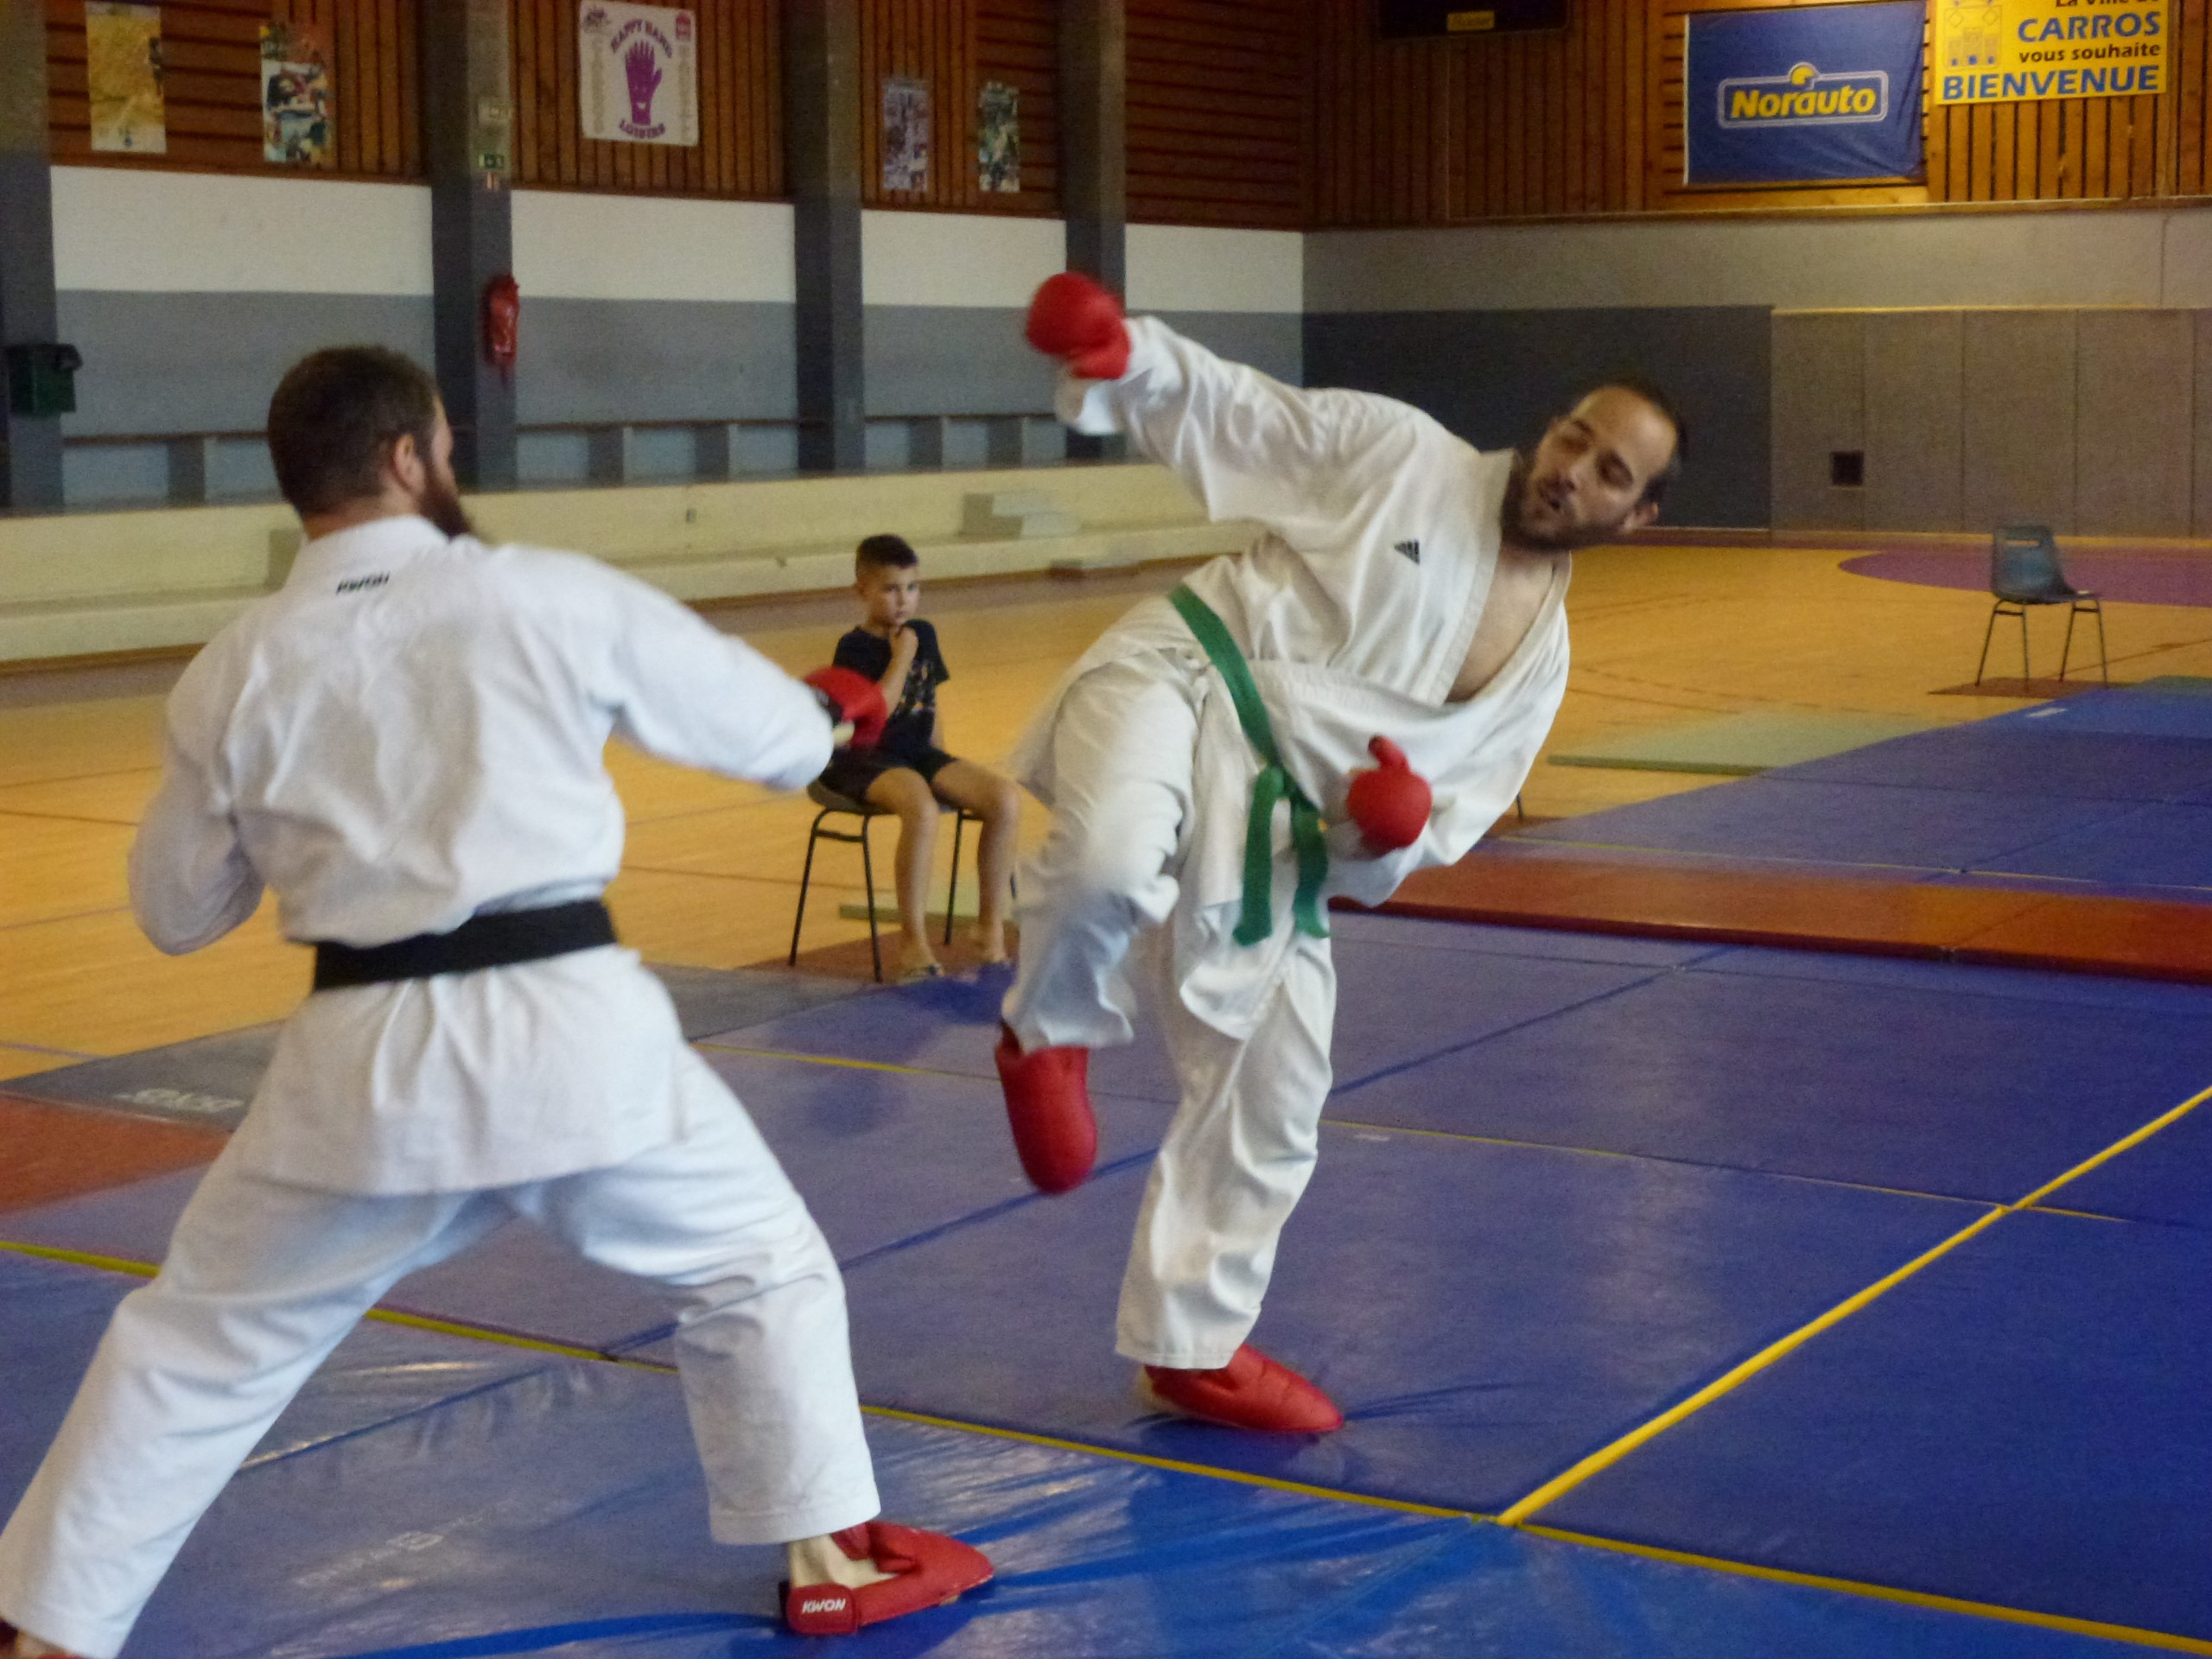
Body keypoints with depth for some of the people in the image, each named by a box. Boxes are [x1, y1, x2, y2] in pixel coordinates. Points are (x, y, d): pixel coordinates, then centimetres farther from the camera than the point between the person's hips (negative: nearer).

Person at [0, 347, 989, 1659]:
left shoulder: (236, 671, 4)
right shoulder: (553, 596, -2)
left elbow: (178, 911, 16)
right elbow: (779, 731, 11)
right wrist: (816, 724, 34)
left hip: (369, 1057, 2)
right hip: (572, 1030, -1)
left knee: (198, 1344, 18)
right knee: (760, 1268, 22)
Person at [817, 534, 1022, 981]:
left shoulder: (923, 635, 12)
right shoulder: (855, 648, -6)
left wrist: (942, 765, 12)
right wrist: (901, 656, -14)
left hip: (919, 753, 6)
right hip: (867, 760, -6)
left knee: (1006, 798, -17)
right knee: (921, 809, -38)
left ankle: (991, 926, -4)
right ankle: (913, 941, -25)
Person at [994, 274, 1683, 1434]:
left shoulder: (1539, 661, 12)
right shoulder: (1400, 453, 1)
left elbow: (1428, 839, 15)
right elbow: (1229, 414, -3)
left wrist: (1394, 833, -9)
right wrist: (1123, 354, -23)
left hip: (1271, 838, 6)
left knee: (1269, 1097, 11)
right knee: (1113, 861, -40)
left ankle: (1192, 1342, 31)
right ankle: (1051, 1036, -5)